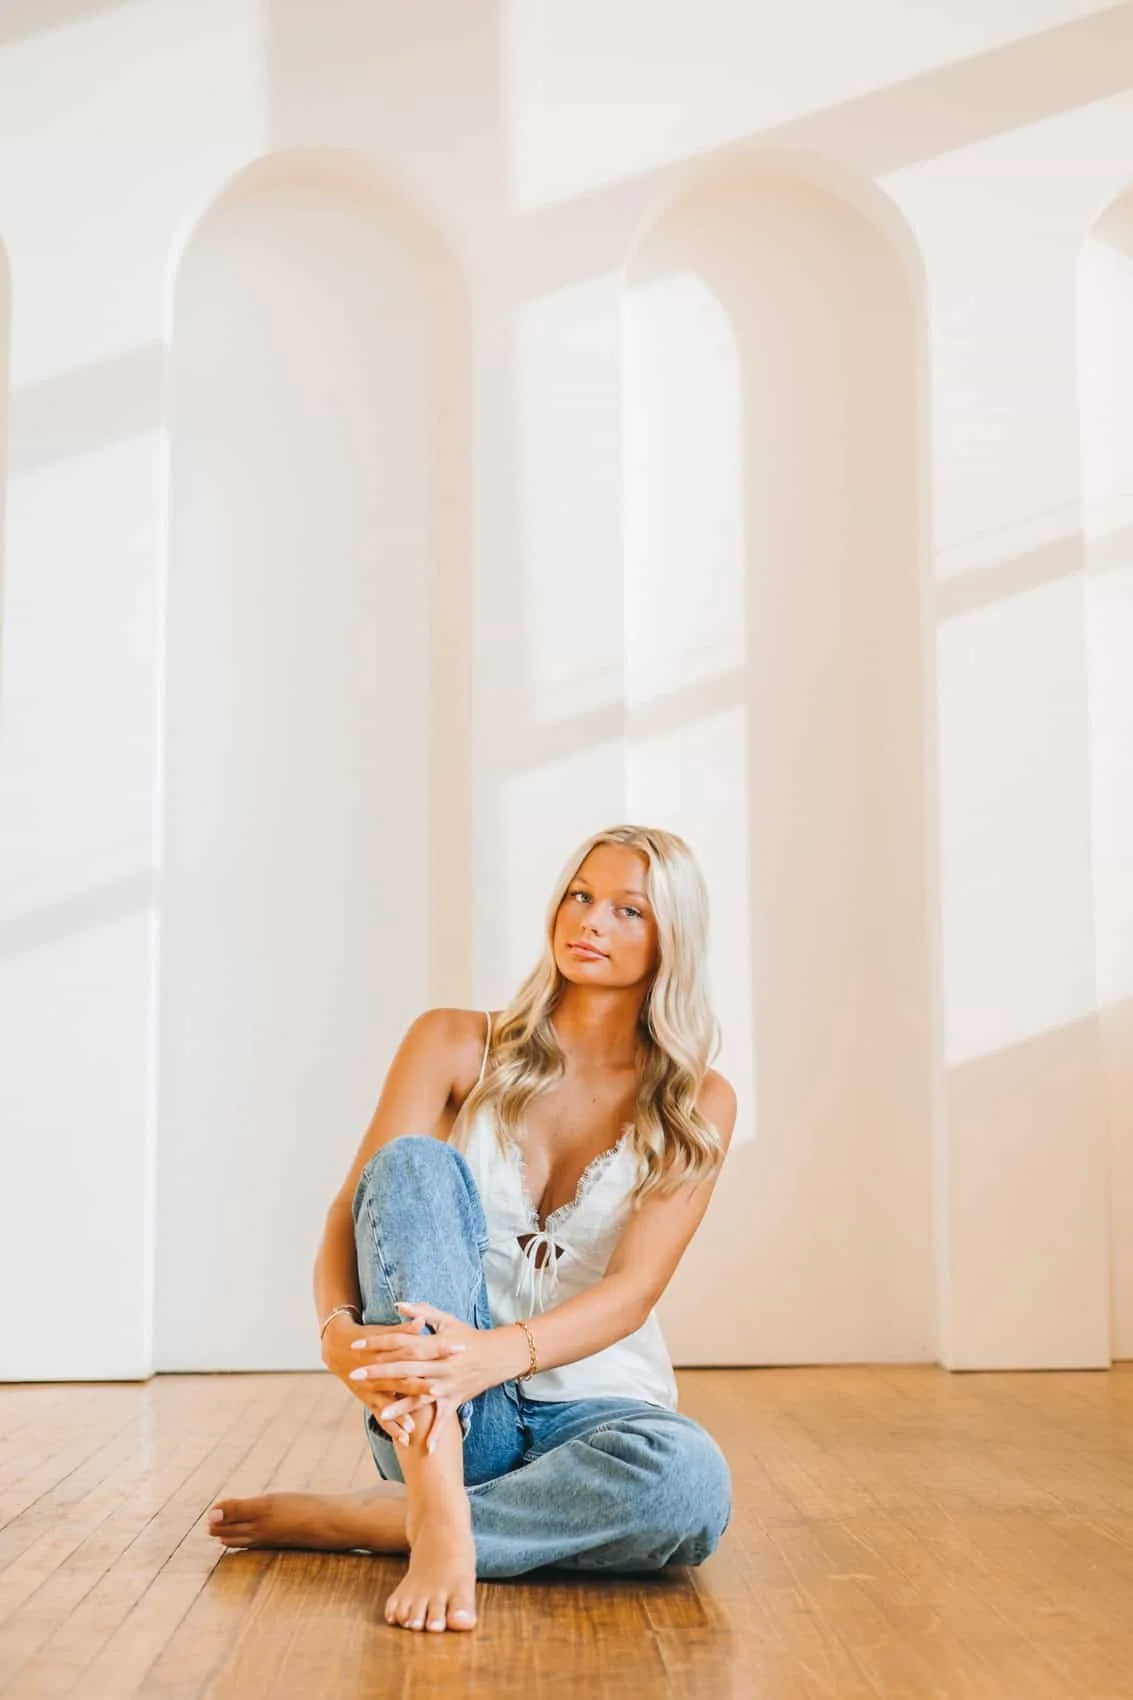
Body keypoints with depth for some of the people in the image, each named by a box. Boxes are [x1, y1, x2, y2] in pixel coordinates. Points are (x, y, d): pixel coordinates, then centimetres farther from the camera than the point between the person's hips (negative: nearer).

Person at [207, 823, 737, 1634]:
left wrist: (502, 1353, -35)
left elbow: (633, 1291, -14)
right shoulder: (456, 1045, 2)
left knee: (690, 1481, -36)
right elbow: (351, 1217, -8)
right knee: (415, 1164, -26)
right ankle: (439, 1517, -40)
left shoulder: (697, 1105, 0)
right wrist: (341, 1331, -32)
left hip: (590, 1407, 1)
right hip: (434, 1415, 0)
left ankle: (356, 1521, -21)